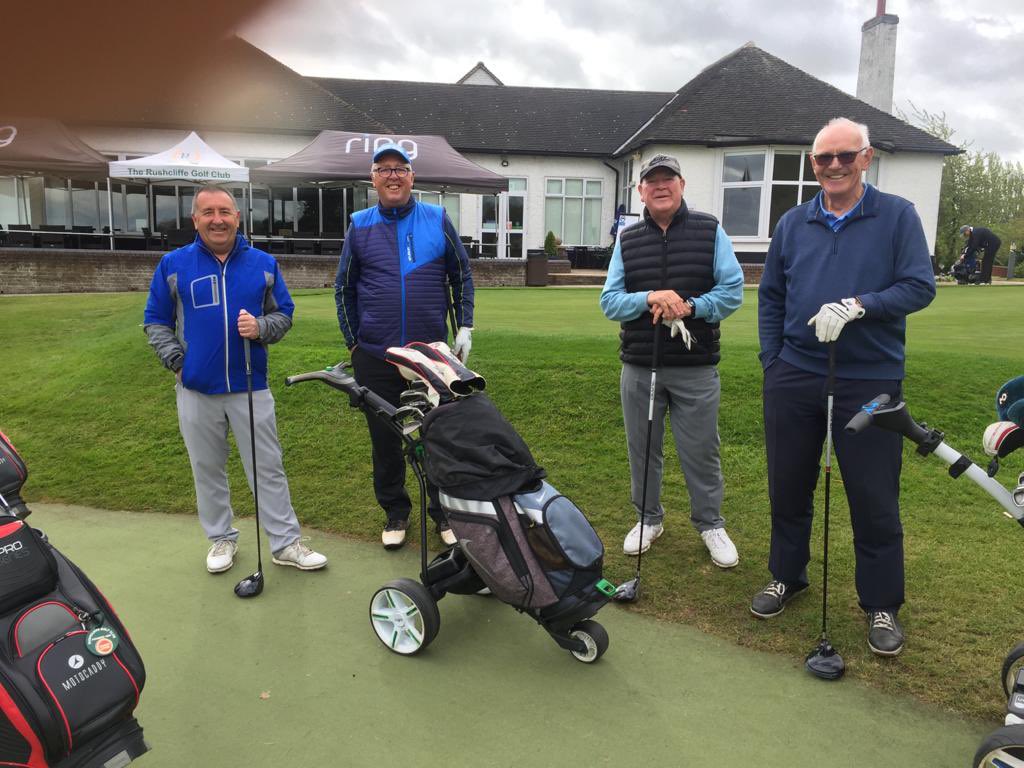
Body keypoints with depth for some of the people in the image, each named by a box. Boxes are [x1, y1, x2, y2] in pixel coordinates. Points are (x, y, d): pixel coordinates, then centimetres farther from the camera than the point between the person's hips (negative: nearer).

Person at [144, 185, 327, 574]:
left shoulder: (263, 263, 3)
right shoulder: (173, 265, 1)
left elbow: (283, 313, 8)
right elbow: (156, 321, 7)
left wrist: (261, 327, -13)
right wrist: (176, 359, -7)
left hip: (251, 387, 0)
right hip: (196, 390, 1)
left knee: (268, 468, 4)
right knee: (208, 470, 13)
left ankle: (286, 542, 13)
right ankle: (221, 538, 29)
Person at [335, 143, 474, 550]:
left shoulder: (437, 220, 2)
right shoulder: (360, 226, 4)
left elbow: (462, 276, 9)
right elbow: (344, 288, 10)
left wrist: (464, 327, 2)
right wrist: (354, 342, 6)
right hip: (375, 358, 1)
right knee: (385, 438, 11)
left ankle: (444, 510, 24)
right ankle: (395, 512, 28)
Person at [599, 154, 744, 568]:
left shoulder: (709, 231, 1)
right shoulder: (627, 239, 6)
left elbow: (732, 290, -4)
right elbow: (609, 301, -1)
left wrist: (690, 307, -20)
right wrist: (650, 298, -19)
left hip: (696, 368, -2)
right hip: (639, 367, 2)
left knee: (701, 450, 6)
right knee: (642, 449, 13)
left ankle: (710, 524, 26)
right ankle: (649, 519, 31)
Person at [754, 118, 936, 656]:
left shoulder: (898, 216, -1)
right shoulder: (792, 223, 8)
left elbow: (920, 286, -9)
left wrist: (857, 305, -23)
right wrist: (771, 360, 5)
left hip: (870, 381, -3)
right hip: (793, 379, 3)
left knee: (875, 496, 4)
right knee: (788, 485, 13)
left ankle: (882, 605, 22)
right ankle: (786, 576, 34)